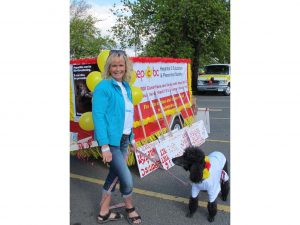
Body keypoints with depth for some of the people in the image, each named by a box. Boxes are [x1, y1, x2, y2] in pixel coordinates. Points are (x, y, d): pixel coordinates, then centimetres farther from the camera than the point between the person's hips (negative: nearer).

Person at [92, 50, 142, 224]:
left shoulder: (126, 87, 9)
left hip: (123, 139, 8)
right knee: (127, 178, -1)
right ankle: (130, 208, 27)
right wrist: (104, 145, -22)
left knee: (115, 175, 15)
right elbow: (98, 116, -17)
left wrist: (132, 138, 16)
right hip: (111, 140, -7)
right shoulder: (103, 87, -13)